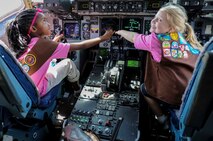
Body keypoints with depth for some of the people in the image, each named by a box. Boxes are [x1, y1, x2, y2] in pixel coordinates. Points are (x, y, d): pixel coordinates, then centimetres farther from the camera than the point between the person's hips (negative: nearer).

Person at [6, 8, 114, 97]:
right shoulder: (43, 44, -22)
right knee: (68, 63, 5)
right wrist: (103, 38, -10)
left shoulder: (24, 43, -2)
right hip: (36, 91, -7)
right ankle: (78, 87, 29)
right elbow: (80, 46, -19)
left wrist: (54, 41, 17)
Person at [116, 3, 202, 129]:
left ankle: (162, 119, 23)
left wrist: (120, 31, 24)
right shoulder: (188, 37, 2)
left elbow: (133, 38, 3)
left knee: (144, 88, 23)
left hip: (175, 98, -6)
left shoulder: (155, 39, -13)